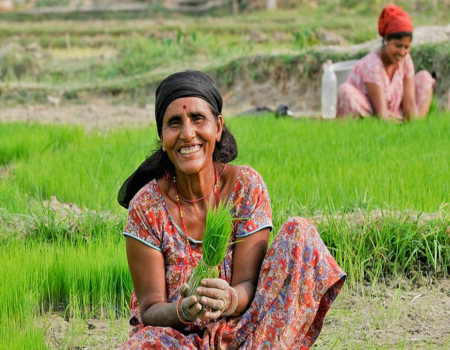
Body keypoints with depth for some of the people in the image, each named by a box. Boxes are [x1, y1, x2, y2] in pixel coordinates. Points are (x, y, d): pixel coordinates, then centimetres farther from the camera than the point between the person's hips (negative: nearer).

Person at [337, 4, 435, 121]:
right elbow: (381, 111, -27)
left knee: (424, 77, 2)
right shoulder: (372, 64, -22)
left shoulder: (405, 60, -4)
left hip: (391, 119, 7)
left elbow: (410, 102, -10)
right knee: (345, 91, -34)